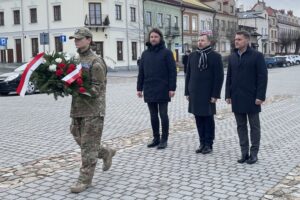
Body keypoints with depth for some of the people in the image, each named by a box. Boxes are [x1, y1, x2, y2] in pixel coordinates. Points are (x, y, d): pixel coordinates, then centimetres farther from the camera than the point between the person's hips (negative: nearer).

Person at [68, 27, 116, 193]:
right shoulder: (76, 60, 13)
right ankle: (106, 153, 37)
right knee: (79, 140, 15)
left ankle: (85, 179, 7)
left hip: (93, 110, -8)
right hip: (77, 108, 8)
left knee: (88, 144, -2)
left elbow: (97, 89, -16)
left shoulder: (96, 62, -11)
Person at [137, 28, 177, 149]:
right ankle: (156, 138, 21)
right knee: (153, 116, 11)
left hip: (162, 90, -4)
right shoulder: (145, 53, 11)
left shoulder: (166, 52, -3)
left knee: (163, 115, 2)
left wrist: (172, 88, -13)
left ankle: (164, 139, 11)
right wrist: (139, 88, 7)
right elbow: (141, 72, 12)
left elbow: (172, 71, -7)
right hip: (149, 90, 5)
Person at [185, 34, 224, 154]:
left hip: (208, 94, -4)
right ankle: (202, 143, 19)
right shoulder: (192, 56, 10)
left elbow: (219, 77, -7)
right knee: (199, 119, 9)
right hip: (194, 93, 5)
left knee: (208, 119, 3)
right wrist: (187, 92, 10)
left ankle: (208, 144, 13)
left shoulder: (215, 56, -4)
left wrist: (215, 95, -12)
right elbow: (188, 74, 14)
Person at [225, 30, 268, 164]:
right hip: (237, 98, 5)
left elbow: (263, 77, -8)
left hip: (251, 98, -4)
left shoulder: (257, 56, -5)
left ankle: (253, 153, 14)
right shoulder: (232, 57, 10)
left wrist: (260, 96, -13)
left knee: (254, 126, 5)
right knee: (241, 126, 9)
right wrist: (228, 95, 5)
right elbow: (229, 77, 12)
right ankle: (244, 152, 17)